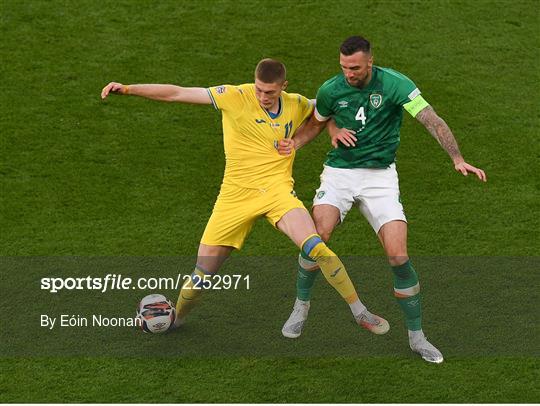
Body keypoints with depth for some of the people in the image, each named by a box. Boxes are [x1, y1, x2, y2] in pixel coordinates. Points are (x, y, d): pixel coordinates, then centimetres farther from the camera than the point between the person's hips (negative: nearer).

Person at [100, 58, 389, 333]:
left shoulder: (297, 106, 1)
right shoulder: (236, 97, -9)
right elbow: (176, 94, -10)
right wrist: (127, 89, -15)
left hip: (278, 191, 1)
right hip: (236, 195, 0)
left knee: (314, 247, -25)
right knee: (202, 276, 1)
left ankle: (360, 312, -11)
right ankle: (175, 319, 32)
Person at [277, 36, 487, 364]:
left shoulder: (394, 84, -13)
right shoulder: (331, 90, -3)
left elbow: (431, 120, -19)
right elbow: (317, 122, 18)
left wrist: (457, 159, -33)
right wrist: (293, 143, -2)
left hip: (381, 176, -1)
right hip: (339, 173, 2)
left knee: (399, 256, -11)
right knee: (319, 234, -23)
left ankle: (417, 336, 6)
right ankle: (301, 306, 4)